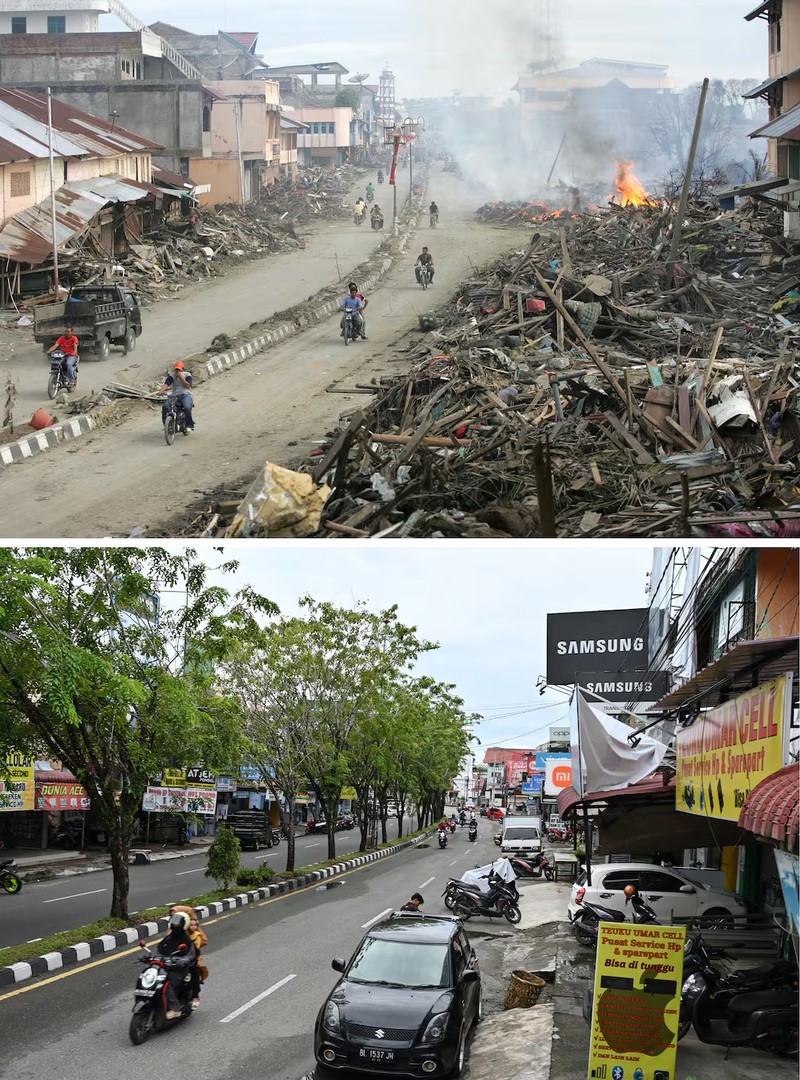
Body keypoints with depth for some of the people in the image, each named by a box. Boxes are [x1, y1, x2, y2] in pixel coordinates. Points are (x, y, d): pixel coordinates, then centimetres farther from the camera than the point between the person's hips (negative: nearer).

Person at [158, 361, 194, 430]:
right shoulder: (172, 376, 11)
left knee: (187, 408, -33)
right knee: (165, 407, -23)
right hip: (175, 395, 3)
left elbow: (188, 385, -7)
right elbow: (166, 384, -5)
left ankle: (189, 425, -16)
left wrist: (181, 378, -14)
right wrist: (161, 391, -24)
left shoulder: (187, 375, 6)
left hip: (185, 394, -3)